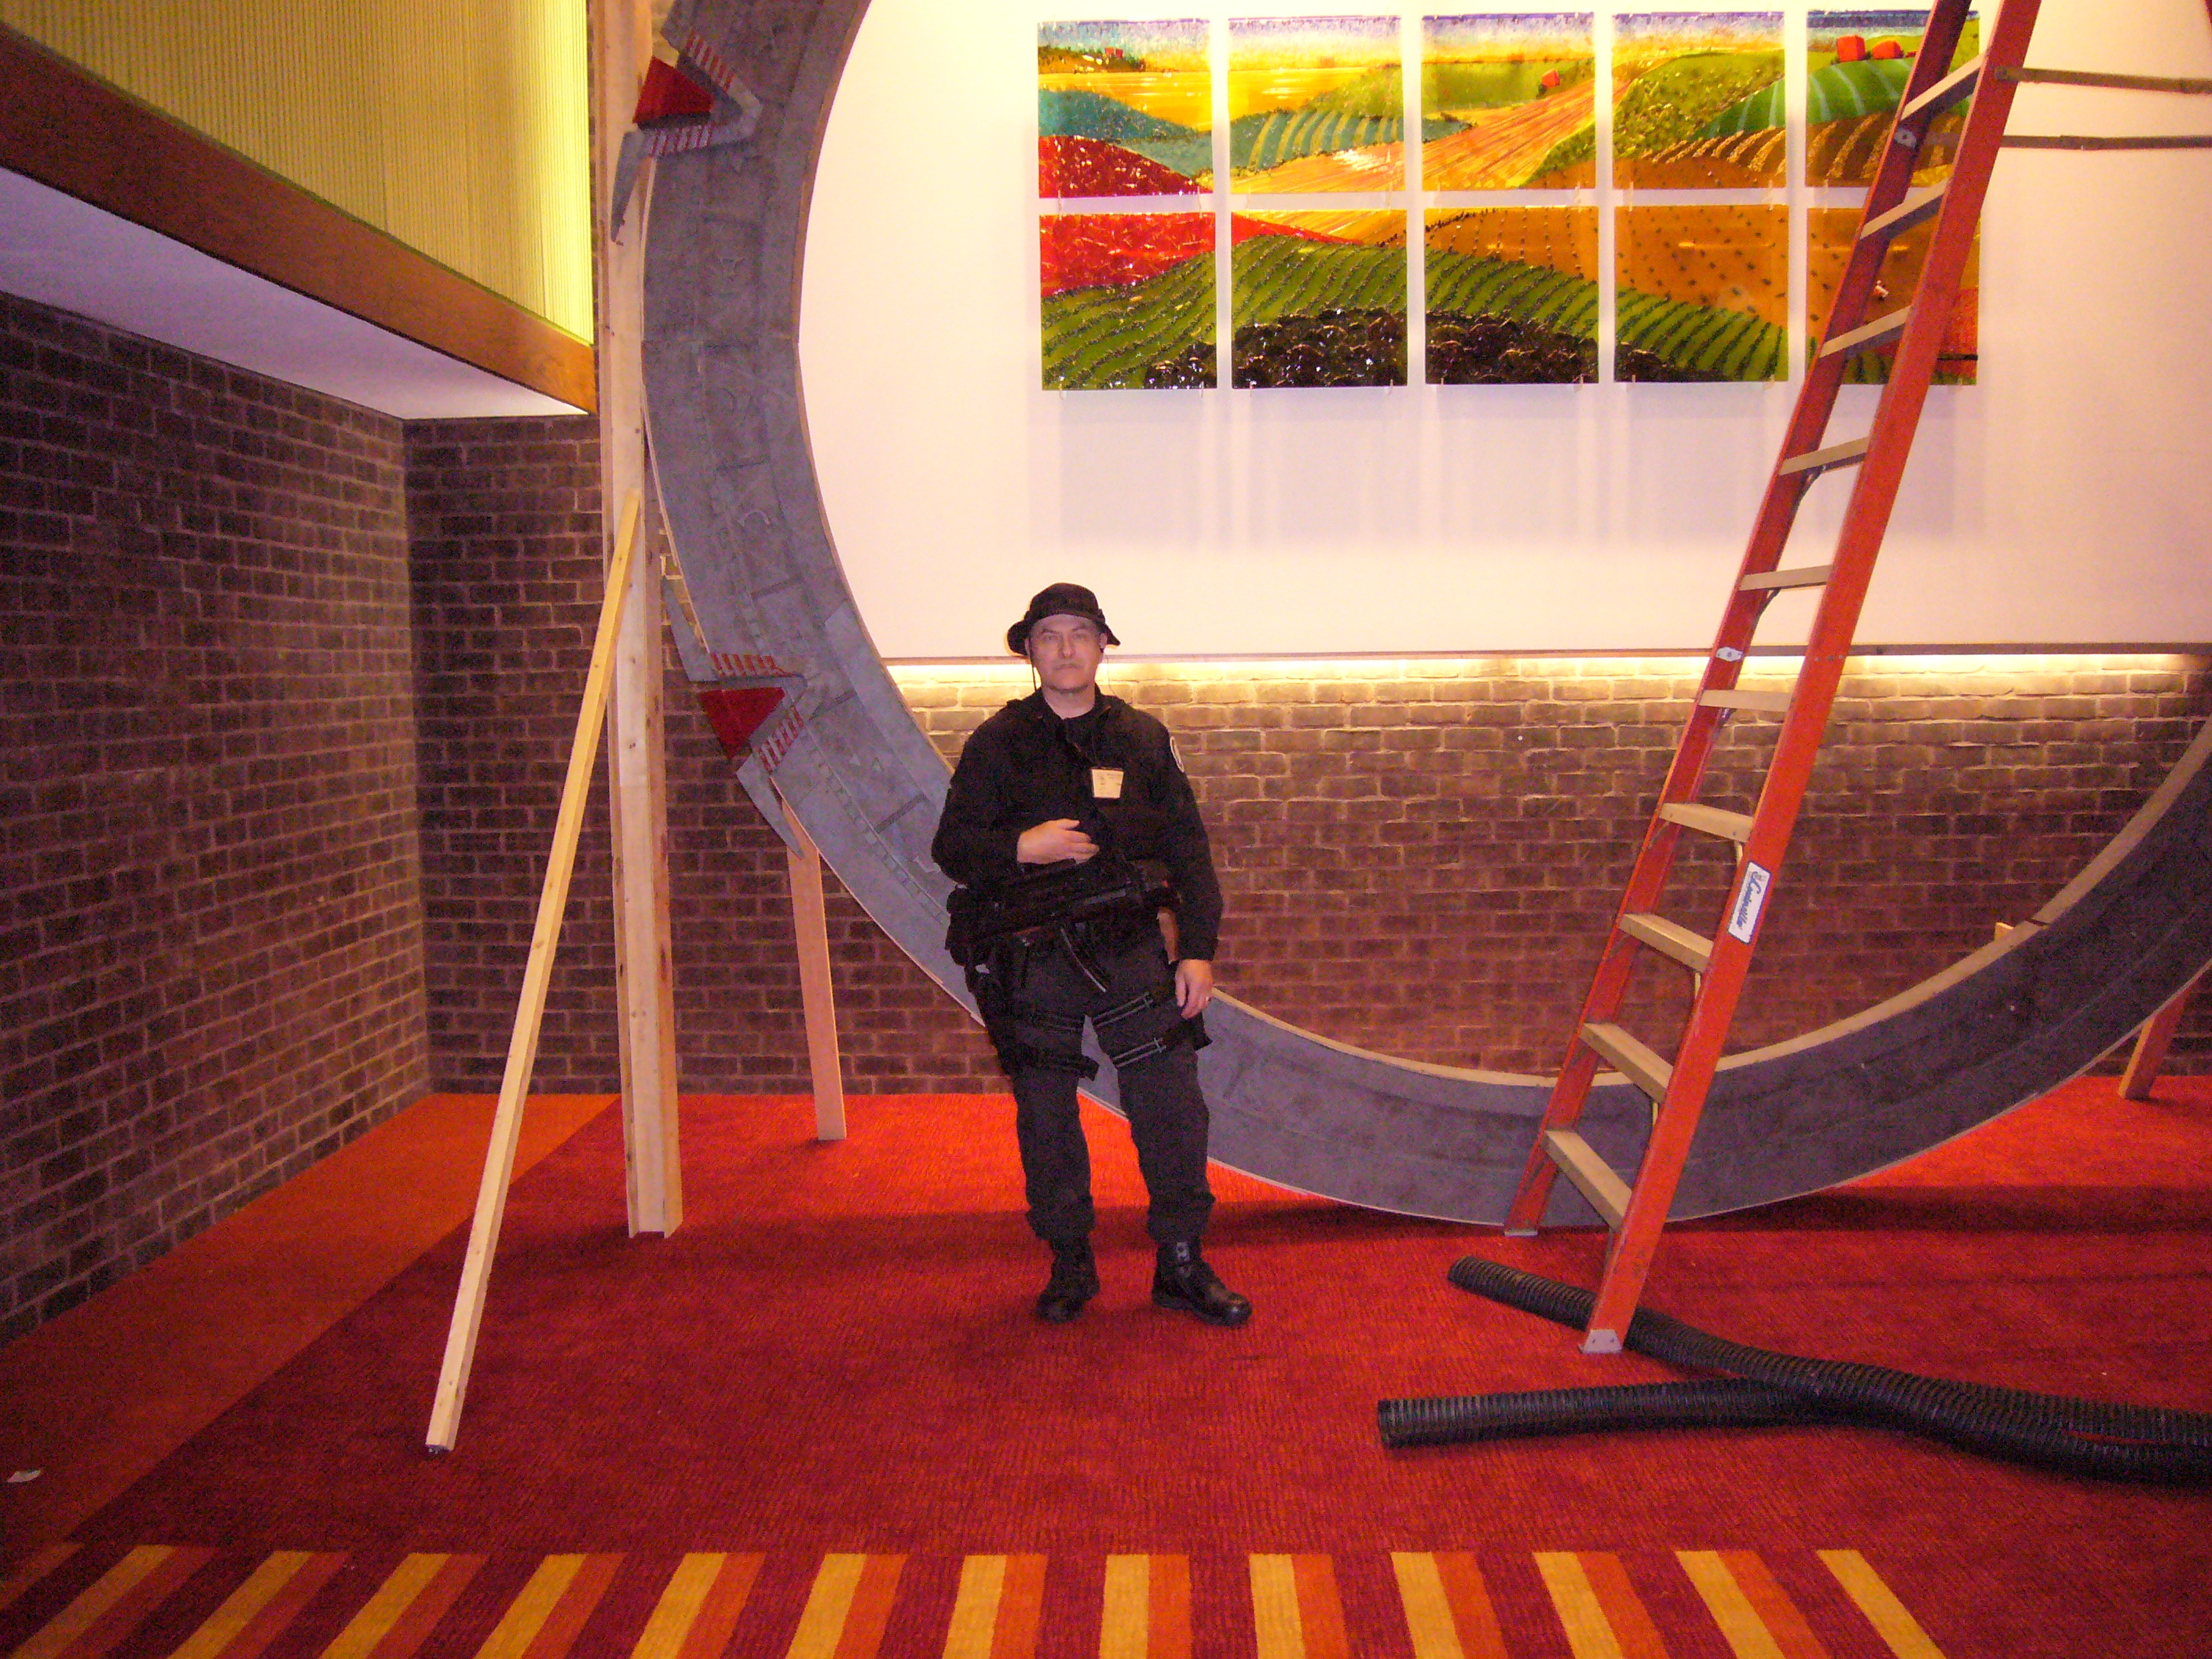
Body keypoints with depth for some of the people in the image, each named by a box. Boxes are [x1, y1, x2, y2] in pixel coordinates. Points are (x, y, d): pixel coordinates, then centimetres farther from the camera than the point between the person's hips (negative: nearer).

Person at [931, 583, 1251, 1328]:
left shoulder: (1142, 738, 8)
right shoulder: (997, 743, 2)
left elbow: (1188, 848, 8)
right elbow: (951, 846, 2)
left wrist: (1197, 949, 0)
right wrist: (1020, 849, -17)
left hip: (1129, 951, 1)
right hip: (1031, 960, -1)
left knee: (1173, 1107, -2)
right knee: (1045, 1118, 6)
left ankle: (1181, 1266, 13)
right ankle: (1069, 1266, 23)